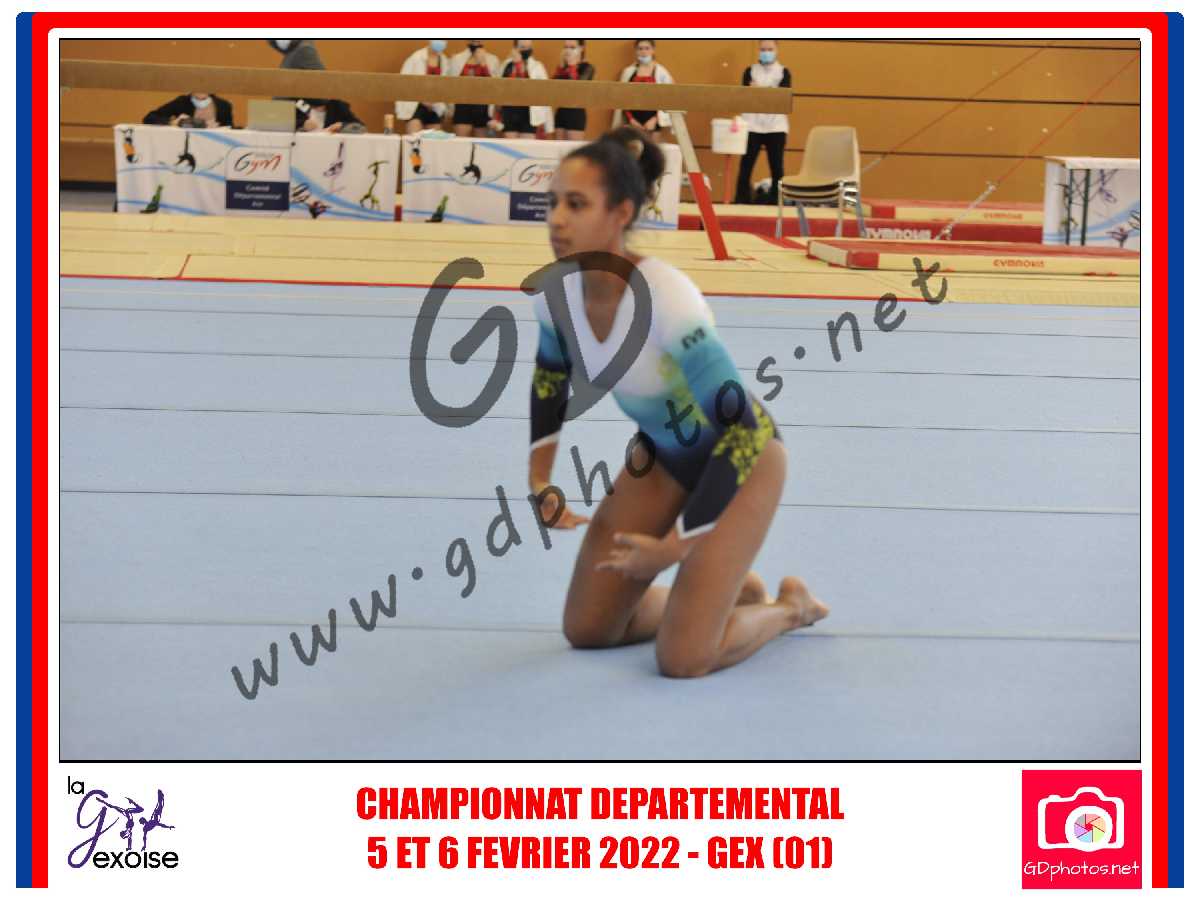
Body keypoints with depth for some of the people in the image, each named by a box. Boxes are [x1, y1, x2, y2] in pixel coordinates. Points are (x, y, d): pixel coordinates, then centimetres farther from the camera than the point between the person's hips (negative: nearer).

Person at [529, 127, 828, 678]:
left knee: (681, 660, -12)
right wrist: (539, 481, -2)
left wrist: (675, 545, -28)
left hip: (740, 456, -6)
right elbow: (550, 375, 7)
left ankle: (791, 606, 19)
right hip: (661, 453, 6)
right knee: (585, 629, 7)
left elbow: (740, 427, -31)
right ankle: (729, 590, 28)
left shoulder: (665, 299, -36)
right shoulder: (557, 287, -16)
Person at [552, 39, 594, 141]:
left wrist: (572, 66, -13)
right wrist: (560, 67, -3)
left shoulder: (587, 68, -5)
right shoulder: (563, 66, 12)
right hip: (560, 112, 7)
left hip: (576, 113, -7)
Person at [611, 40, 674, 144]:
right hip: (634, 121, 1)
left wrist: (655, 119, -8)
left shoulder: (661, 72, 1)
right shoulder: (628, 72, 6)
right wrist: (630, 119, -5)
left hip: (653, 122, -1)